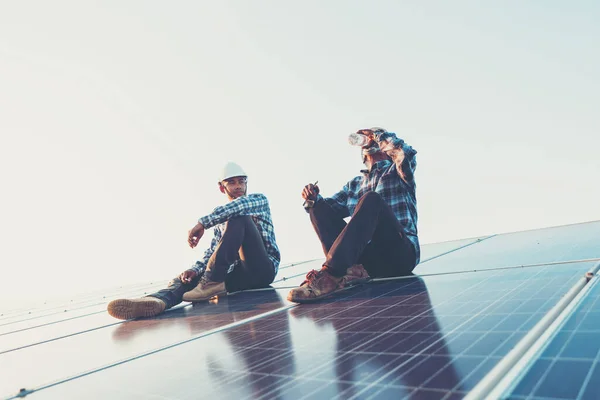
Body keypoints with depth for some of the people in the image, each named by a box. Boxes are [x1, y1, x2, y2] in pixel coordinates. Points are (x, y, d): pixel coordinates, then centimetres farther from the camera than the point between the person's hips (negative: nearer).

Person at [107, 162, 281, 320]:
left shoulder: (259, 199, 7)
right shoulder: (221, 222, 22)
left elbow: (240, 205, -18)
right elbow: (211, 254, 10)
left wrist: (202, 223, -19)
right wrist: (195, 270, -12)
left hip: (262, 269, -4)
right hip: (239, 274, 5)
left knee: (238, 218, -24)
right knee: (187, 278, -16)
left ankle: (212, 282, -30)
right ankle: (158, 300, -48)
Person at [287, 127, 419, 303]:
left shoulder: (397, 172, 13)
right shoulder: (354, 184, 25)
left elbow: (407, 153, -12)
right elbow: (328, 208, 15)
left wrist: (378, 134, 3)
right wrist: (312, 200, -7)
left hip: (399, 253, -4)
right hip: (366, 257, 4)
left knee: (371, 199, -28)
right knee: (320, 207, -9)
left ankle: (331, 274, -40)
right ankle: (350, 269, -34)